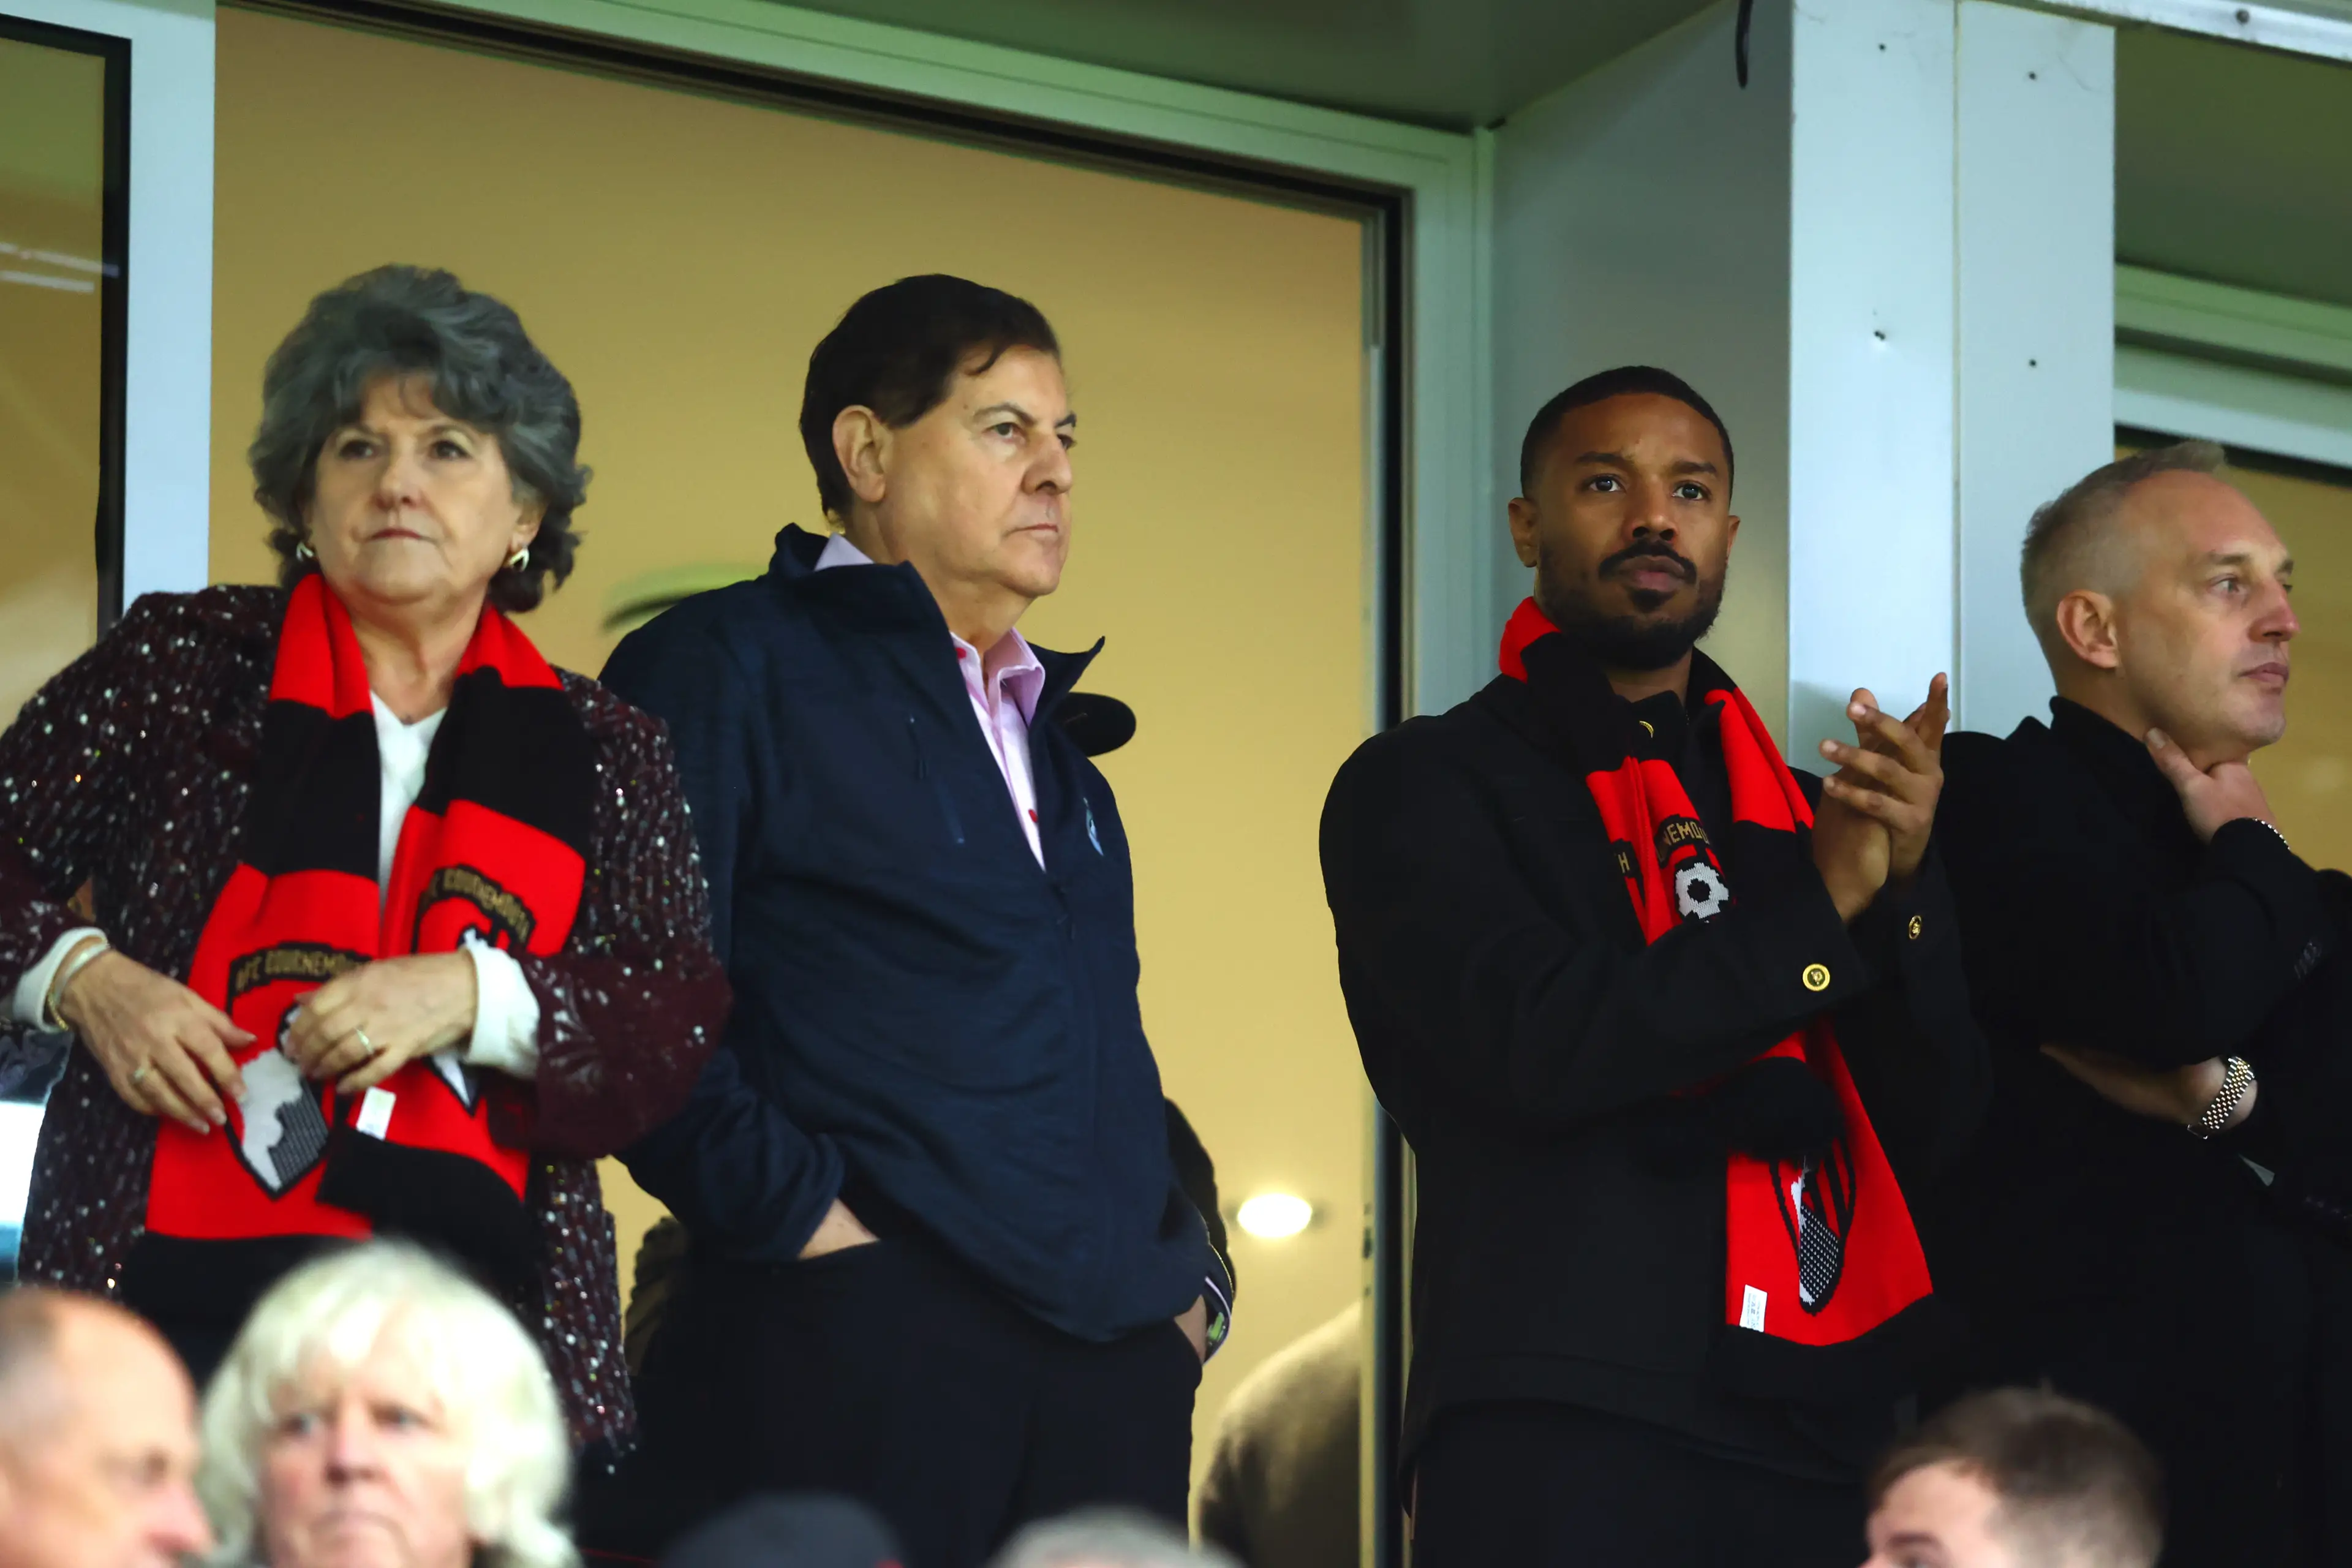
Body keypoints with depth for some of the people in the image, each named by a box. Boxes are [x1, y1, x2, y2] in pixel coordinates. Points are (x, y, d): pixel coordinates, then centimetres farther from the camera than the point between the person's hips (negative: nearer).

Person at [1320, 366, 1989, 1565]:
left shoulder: (1798, 809, 17)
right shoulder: (1421, 786, 3)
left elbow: (1931, 1127, 9)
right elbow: (1538, 1046, -13)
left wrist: (1903, 892, -8)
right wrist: (1820, 907, -8)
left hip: (1827, 1421, 5)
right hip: (1568, 1432, -4)